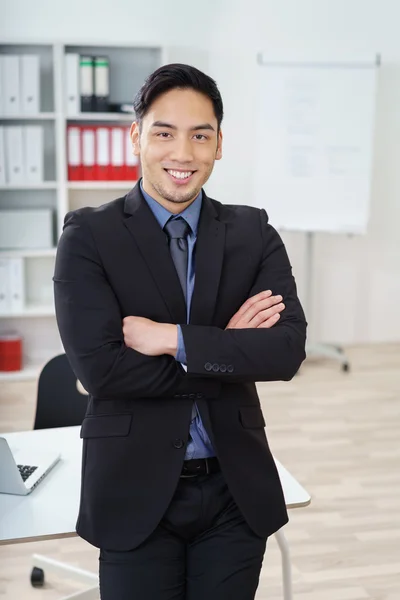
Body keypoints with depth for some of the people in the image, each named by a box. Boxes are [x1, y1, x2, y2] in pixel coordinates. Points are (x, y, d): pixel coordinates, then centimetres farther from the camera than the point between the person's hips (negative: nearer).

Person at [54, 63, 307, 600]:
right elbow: (98, 366, -17)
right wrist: (229, 350, -14)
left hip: (237, 490, 3)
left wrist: (175, 338, -19)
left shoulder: (253, 233, 1)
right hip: (136, 492, -2)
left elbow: (288, 350, -10)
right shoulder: (89, 235, -6)